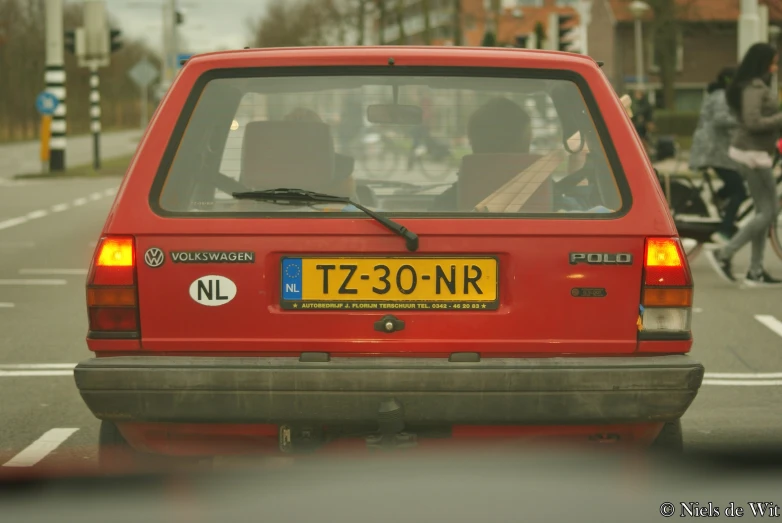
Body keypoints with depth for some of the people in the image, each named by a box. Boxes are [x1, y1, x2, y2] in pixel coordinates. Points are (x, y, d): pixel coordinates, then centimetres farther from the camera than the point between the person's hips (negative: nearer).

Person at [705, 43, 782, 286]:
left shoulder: (757, 86, 14)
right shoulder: (754, 87, -17)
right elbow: (753, 122, -25)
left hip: (753, 152, 10)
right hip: (753, 154, -10)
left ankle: (756, 271, 14)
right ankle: (724, 255, -4)